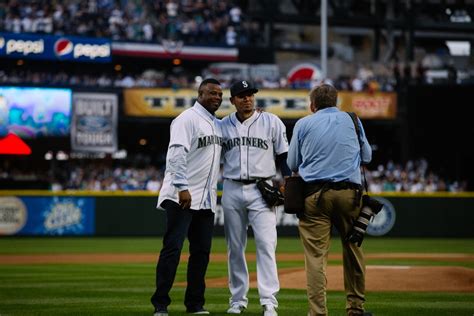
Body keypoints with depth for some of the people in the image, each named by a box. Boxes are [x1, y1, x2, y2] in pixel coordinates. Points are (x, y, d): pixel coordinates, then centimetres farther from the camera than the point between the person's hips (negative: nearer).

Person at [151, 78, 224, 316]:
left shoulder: (217, 124, 18)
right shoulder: (187, 119, -8)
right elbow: (177, 153, -18)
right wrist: (182, 187, -25)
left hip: (206, 199, 8)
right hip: (182, 197, -8)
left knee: (202, 251, 8)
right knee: (172, 248, -10)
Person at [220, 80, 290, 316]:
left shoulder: (271, 122, 2)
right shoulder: (223, 126, 8)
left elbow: (284, 155, 5)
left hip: (261, 190, -3)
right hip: (232, 190, 3)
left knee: (266, 244, -12)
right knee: (235, 247, 7)